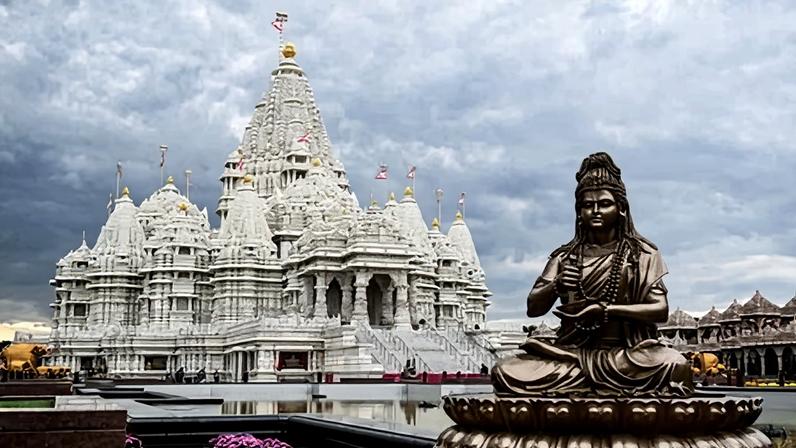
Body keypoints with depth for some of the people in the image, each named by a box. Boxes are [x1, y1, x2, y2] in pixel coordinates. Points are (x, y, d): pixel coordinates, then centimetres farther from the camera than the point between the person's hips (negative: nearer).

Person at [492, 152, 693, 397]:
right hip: (572, 352, 2)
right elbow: (533, 309, 8)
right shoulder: (564, 257, 12)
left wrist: (605, 310, -14)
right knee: (505, 370, -25)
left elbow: (660, 309, -2)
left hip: (626, 353, -2)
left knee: (675, 365, -34)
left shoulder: (640, 253, 8)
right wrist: (555, 287, -14)